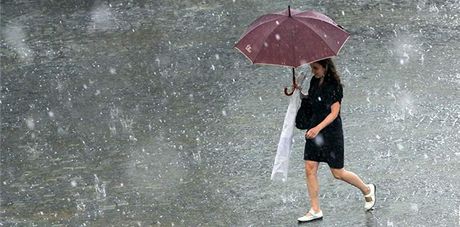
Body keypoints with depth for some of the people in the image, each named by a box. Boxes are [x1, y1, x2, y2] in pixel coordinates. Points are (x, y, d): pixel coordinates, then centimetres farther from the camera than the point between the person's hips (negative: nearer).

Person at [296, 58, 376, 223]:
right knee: (310, 168, 0)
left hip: (331, 131, -7)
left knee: (338, 173, 3)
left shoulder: (334, 85, -16)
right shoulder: (314, 82, 5)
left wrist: (318, 128, -27)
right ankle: (315, 211, 6)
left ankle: (367, 190, 28)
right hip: (314, 130, 7)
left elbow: (334, 112, -18)